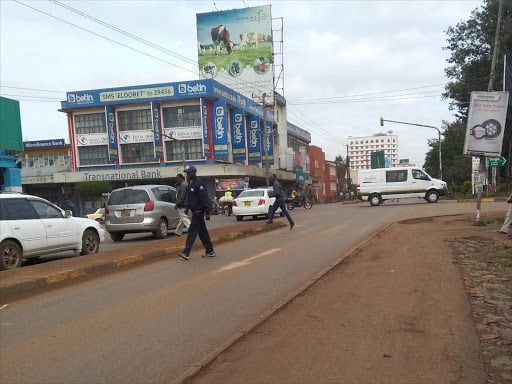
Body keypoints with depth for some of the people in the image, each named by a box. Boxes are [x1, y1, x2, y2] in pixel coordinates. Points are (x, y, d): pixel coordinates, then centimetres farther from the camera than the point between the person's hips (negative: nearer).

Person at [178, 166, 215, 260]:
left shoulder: (199, 183, -16)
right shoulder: (190, 183, 15)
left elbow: (204, 198, -21)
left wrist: (207, 212, -24)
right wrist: (187, 208, 20)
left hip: (198, 211, -10)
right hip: (195, 211, 10)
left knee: (192, 230, -10)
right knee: (202, 231, 12)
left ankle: (186, 253, -10)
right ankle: (210, 251, 18)